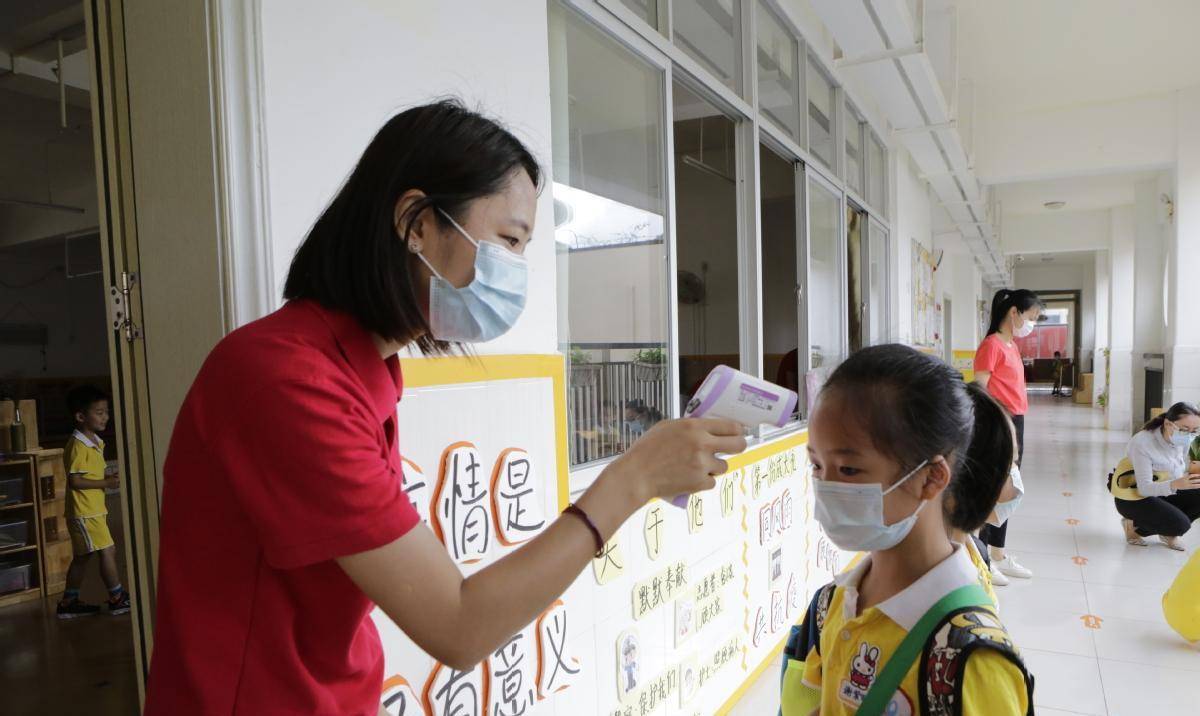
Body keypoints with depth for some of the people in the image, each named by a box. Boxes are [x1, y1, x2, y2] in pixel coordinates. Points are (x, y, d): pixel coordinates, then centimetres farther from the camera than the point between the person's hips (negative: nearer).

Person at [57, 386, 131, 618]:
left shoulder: (96, 442, 12)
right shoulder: (78, 446, -17)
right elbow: (75, 481, -21)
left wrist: (111, 477, 2)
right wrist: (106, 483, -21)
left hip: (93, 510, 10)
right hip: (84, 512, -10)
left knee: (82, 556, 15)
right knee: (108, 551, -6)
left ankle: (68, 602, 25)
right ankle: (117, 598, 3)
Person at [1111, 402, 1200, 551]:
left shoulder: (1181, 440, -6)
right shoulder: (1142, 443, -28)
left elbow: (1179, 472, 1)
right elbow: (1145, 488, -30)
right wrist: (1175, 484, -48)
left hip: (1161, 492, 7)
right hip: (1133, 497, -7)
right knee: (1180, 525, -25)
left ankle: (1168, 531, 6)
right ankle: (1134, 526, 2)